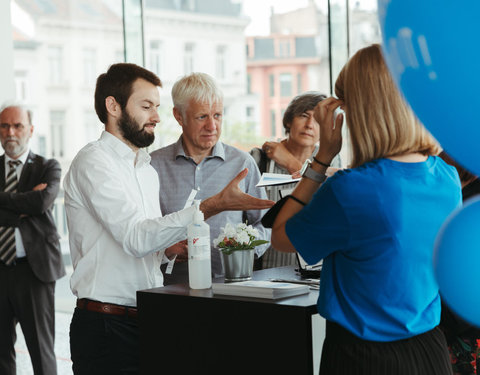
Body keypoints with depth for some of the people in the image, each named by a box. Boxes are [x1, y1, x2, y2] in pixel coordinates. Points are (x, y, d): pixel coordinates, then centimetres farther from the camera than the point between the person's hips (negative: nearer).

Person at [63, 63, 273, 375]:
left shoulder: (147, 169, 17)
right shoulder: (94, 161, -10)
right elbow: (136, 238, -22)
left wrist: (169, 249, 2)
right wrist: (213, 206, -26)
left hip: (148, 321, 8)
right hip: (106, 326, -7)